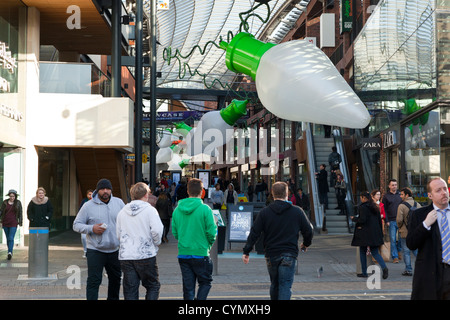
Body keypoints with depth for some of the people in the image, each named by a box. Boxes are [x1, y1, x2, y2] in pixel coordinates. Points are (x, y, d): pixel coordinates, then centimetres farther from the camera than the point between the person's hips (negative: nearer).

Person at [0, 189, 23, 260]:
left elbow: (20, 213, 5)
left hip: (13, 223, -3)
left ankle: (10, 252, -23)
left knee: (11, 238, -14)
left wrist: (20, 222, 4)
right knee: (8, 238, 10)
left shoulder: (18, 203, 1)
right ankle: (10, 252, 21)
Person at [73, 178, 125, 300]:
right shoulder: (88, 206, -5)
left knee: (116, 279, 16)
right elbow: (76, 225, -2)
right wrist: (91, 228, -19)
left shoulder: (119, 203, 4)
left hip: (115, 250, 4)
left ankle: (113, 298, 34)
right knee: (94, 281, -7)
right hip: (95, 250, -4)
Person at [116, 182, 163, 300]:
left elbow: (118, 234, 12)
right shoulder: (150, 210, -5)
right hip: (146, 255, -4)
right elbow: (157, 230, -16)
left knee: (130, 291, 7)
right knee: (153, 286, 11)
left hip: (125, 256, 4)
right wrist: (156, 243, 1)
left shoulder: (122, 212, 10)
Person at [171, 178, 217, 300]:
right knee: (205, 282, 11)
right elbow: (212, 232, -10)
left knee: (188, 286, 10)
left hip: (183, 253, 4)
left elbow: (174, 232, 8)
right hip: (201, 253, -4)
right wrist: (209, 243, 9)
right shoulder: (205, 209, -11)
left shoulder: (177, 210, 3)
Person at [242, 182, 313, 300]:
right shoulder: (297, 212, 0)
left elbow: (254, 233, -3)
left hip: (271, 255, 2)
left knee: (274, 284, 18)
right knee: (285, 286, -5)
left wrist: (246, 251, 3)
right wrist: (306, 244, 25)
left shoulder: (264, 212, 0)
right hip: (289, 255, -2)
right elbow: (308, 231, 5)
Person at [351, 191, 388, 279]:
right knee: (375, 252, 6)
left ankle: (364, 272, 12)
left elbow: (362, 220, -20)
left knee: (362, 252, 8)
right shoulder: (375, 207, 10)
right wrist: (380, 232, 18)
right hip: (375, 233, 6)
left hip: (364, 234, -6)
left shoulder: (362, 207, -13)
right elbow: (379, 220, 13)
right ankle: (384, 267, -17)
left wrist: (354, 218, -2)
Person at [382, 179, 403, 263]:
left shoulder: (400, 195, 11)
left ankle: (399, 250, 29)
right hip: (391, 221, -2)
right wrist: (386, 221, -5)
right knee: (393, 239, -3)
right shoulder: (386, 196, 5)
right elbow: (384, 209, 4)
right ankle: (395, 257, 2)